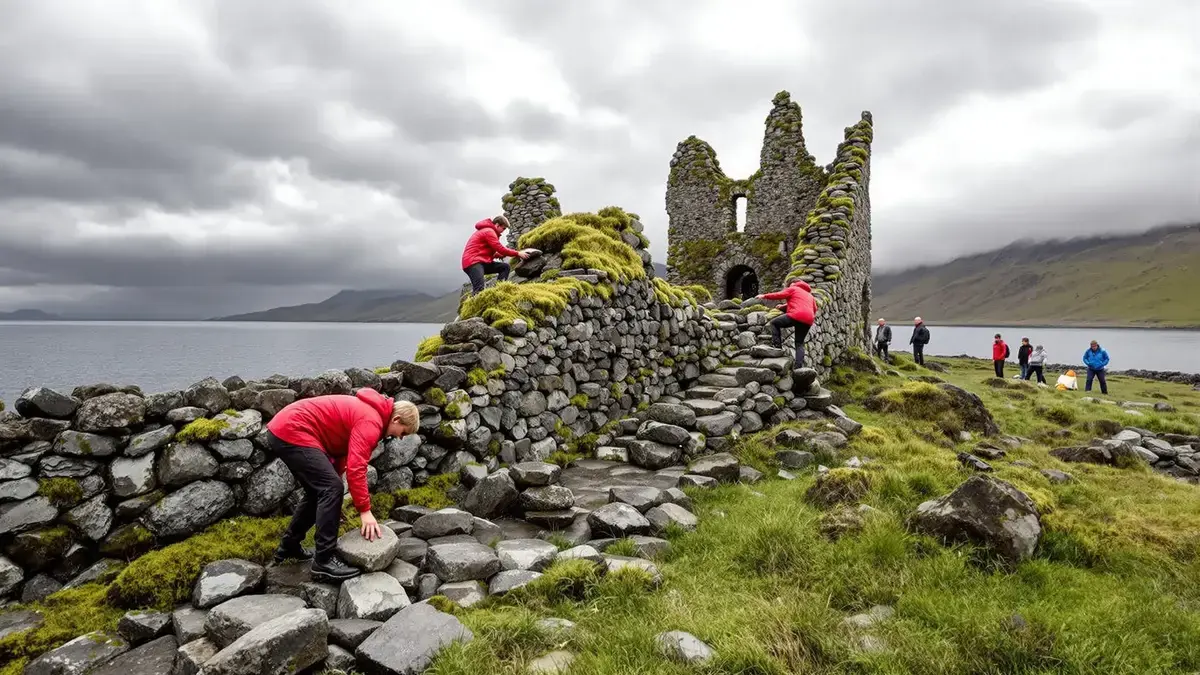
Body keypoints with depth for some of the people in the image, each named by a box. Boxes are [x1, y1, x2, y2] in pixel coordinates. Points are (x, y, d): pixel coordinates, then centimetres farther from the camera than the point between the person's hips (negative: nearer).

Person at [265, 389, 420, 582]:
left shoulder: (365, 412, 17)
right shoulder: (371, 421, -15)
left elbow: (341, 454, 20)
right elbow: (356, 467, -23)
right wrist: (365, 510, -19)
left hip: (281, 429, 11)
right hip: (292, 433, -11)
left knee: (319, 490, 19)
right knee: (332, 489, -13)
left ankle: (288, 546, 32)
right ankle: (323, 561, -9)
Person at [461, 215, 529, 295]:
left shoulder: (488, 231, 23)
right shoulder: (489, 231, -9)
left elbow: (491, 253, 18)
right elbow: (500, 249, -14)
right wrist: (517, 253, -7)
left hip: (482, 262, 10)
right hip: (472, 262, -10)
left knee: (505, 266, 5)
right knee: (479, 289, -25)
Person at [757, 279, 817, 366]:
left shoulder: (793, 288, 14)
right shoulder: (810, 295, 34)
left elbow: (779, 294, 5)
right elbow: (814, 309, 36)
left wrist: (764, 296, 14)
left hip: (796, 316, -6)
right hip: (808, 320, 6)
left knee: (774, 322, 12)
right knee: (799, 343, 13)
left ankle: (777, 345, -3)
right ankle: (799, 366, -1)